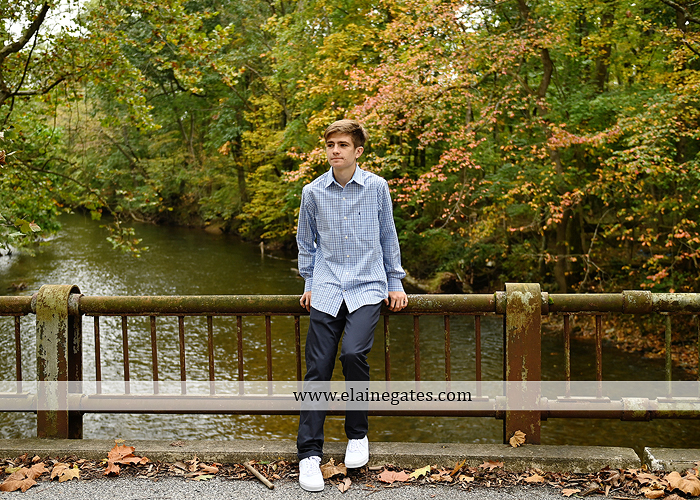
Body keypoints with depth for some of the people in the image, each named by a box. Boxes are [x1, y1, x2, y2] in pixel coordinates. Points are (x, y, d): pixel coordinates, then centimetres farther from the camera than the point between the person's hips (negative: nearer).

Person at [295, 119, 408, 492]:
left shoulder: (377, 187, 2)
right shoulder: (313, 192, 5)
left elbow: (388, 237, 12)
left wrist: (395, 284, 12)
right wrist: (309, 283, 12)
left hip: (367, 287, -2)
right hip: (327, 290, 2)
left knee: (353, 353, -23)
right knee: (317, 368, -5)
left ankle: (357, 434, 2)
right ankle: (309, 454, 6)